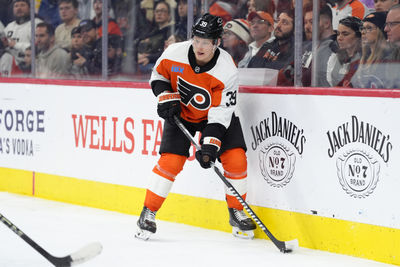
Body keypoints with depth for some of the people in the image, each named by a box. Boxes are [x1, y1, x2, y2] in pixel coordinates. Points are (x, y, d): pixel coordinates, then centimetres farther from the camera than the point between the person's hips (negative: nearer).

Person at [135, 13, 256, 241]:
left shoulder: (227, 71, -29)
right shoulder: (175, 54, -23)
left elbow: (220, 114, -28)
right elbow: (158, 75, 0)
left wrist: (210, 146, -35)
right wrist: (166, 98, -16)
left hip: (217, 113, 0)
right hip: (181, 112, 0)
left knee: (236, 158, -14)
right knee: (170, 161, -15)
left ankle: (237, 213, 7)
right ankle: (148, 213, -2)